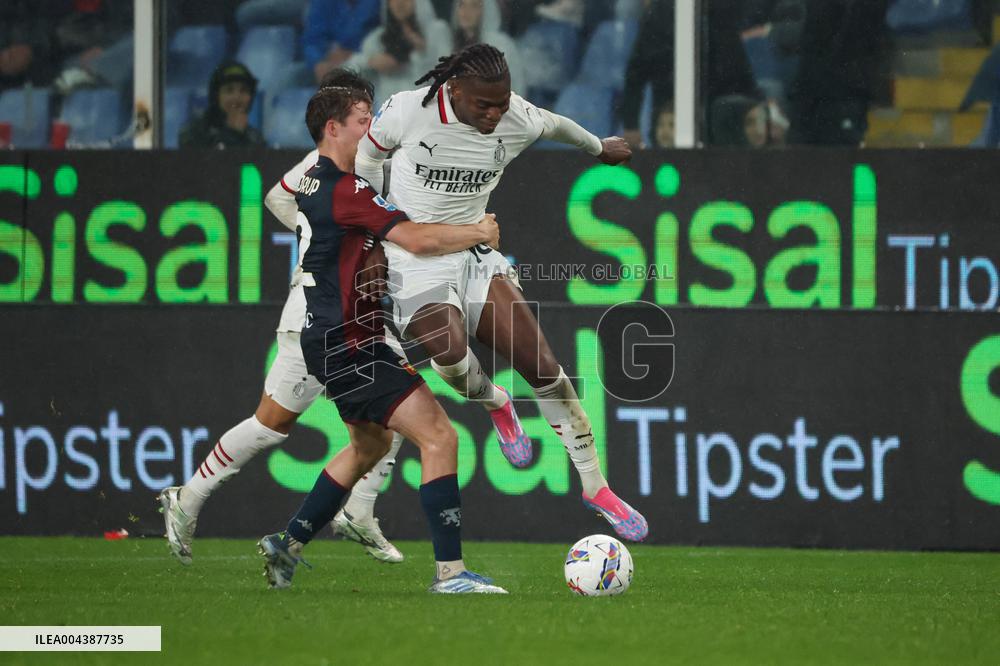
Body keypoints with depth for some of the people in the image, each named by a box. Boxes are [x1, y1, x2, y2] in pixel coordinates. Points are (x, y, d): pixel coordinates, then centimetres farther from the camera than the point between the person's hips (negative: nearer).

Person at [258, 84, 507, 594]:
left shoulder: (313, 183, 13)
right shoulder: (344, 190, -18)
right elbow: (417, 240, -26)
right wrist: (478, 233, -9)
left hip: (331, 339, 11)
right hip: (348, 344, -11)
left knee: (370, 444, 28)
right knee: (439, 437, -14)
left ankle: (288, 546, 33)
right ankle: (449, 573, -19)